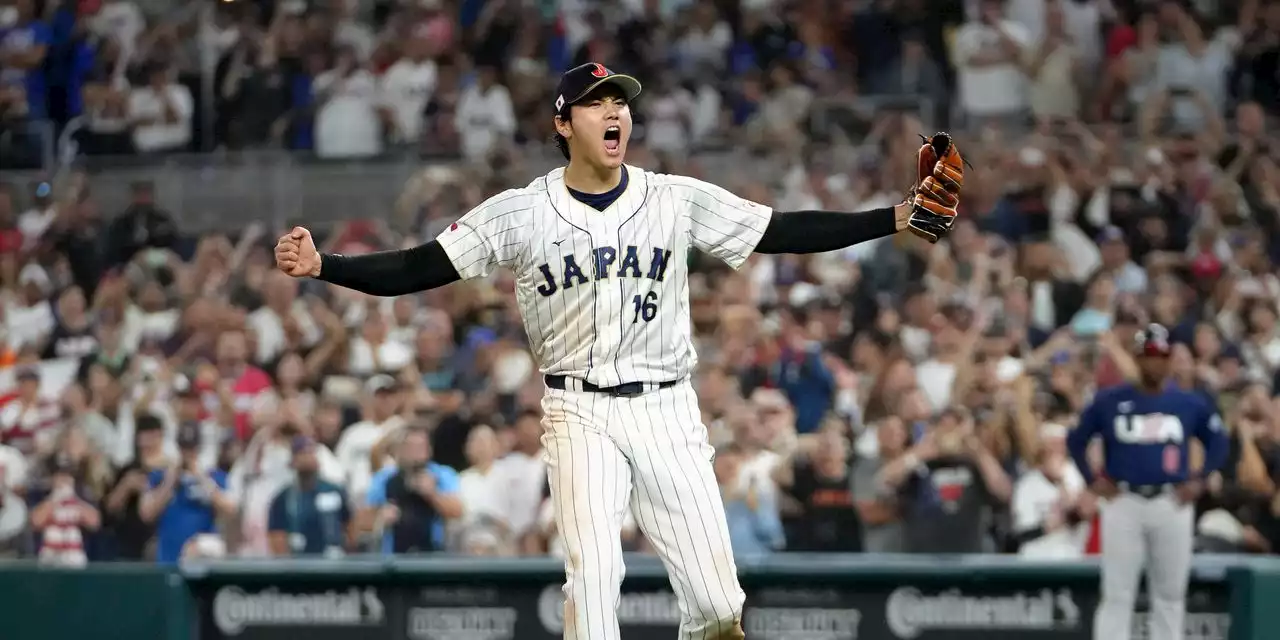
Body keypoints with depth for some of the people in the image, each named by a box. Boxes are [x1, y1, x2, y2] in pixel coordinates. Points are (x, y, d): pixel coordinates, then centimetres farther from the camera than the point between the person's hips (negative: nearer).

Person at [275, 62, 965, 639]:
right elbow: (420, 268, -2)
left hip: (666, 408, 1)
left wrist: (899, 218, -7)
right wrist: (321, 266, -15)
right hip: (579, 412, -1)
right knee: (593, 572, -15)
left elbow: (784, 232, 2)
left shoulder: (678, 200, 3)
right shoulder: (520, 213, -1)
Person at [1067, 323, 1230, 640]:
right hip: (1124, 503, -2)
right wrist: (1092, 480, 2)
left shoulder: (1189, 404, 7)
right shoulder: (1110, 401, 3)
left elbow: (1219, 441, 17)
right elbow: (1076, 440, 12)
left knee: (1170, 594, 6)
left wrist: (1199, 480, 5)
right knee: (1117, 594, -4)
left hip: (1172, 504, 2)